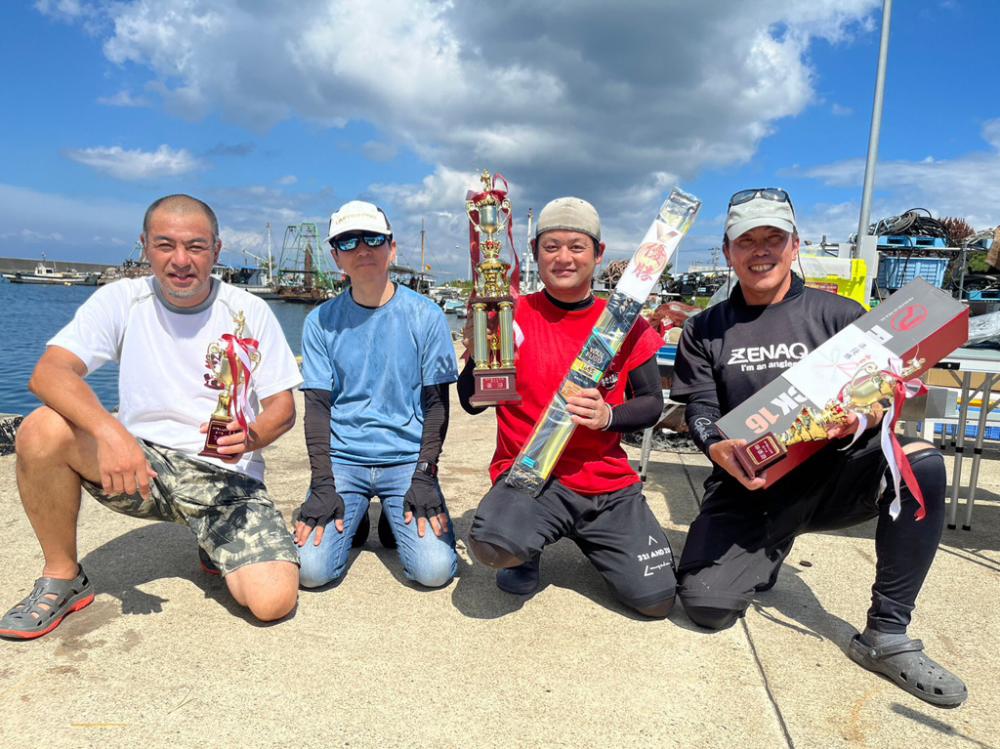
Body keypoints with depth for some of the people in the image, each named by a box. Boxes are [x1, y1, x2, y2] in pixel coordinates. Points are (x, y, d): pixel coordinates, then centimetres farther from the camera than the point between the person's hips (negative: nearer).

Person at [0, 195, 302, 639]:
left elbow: (283, 407, -2)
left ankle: (217, 544, 14)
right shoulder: (122, 300, -2)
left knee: (274, 600, -22)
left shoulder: (249, 313, -3)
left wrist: (251, 436, -25)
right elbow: (48, 372, -15)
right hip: (139, 464, 2)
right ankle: (62, 578, -4)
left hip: (226, 475, -1)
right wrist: (110, 432, -34)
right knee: (42, 430, -26)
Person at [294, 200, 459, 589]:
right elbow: (317, 406, 1)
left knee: (435, 570, -17)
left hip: (407, 458, 0)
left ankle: (395, 522, 16)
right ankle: (352, 520, 16)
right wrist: (322, 485, -9)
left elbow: (436, 403, -1)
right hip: (342, 458, 1)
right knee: (311, 569, -17)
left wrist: (424, 476, -10)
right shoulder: (320, 321, 3)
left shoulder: (425, 315, -1)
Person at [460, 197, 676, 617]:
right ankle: (527, 548, 7)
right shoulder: (513, 317, -4)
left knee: (655, 599, -7)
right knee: (492, 545, -33)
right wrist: (476, 356, -22)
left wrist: (608, 416, -16)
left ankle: (586, 538, 24)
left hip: (608, 480, 3)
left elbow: (652, 404, 5)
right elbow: (471, 404, -2)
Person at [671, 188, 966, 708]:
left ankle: (886, 635, -15)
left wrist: (859, 419, -25)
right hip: (746, 488, 0)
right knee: (704, 604, -17)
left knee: (921, 462, -29)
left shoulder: (839, 315, 4)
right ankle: (765, 555, 20)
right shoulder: (705, 330, 6)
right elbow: (699, 410, -2)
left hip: (830, 475, 0)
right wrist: (717, 448, -26)